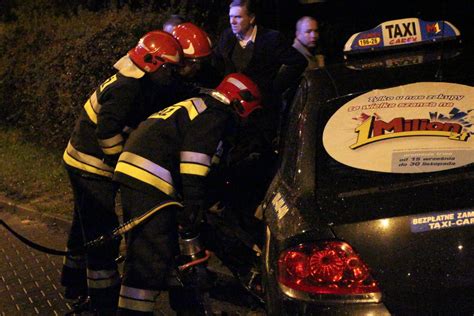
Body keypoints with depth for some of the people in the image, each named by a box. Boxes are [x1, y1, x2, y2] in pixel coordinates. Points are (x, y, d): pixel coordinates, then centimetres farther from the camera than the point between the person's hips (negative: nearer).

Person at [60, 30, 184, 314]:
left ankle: (75, 285, 40)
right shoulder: (126, 89, -23)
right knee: (103, 236, -8)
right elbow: (107, 130, -29)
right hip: (92, 169, -10)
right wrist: (121, 163, -18)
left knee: (87, 227, 23)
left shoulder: (137, 84, 7)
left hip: (86, 165, 10)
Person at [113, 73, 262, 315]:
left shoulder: (197, 107, 28)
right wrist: (193, 206, -17)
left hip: (133, 175, 11)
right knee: (151, 259, -12)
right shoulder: (216, 115, -5)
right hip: (149, 180, -11)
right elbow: (194, 159, -17)